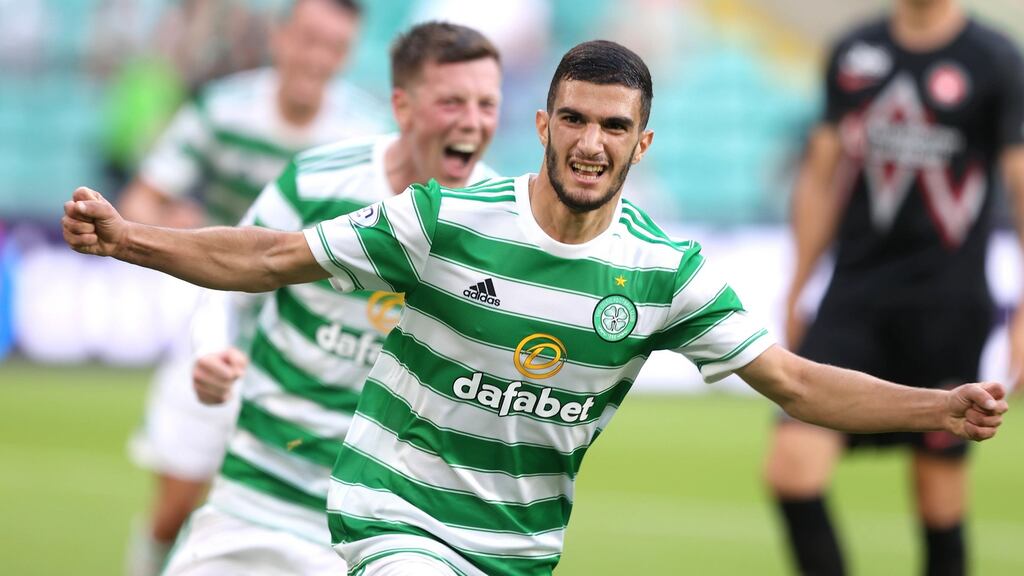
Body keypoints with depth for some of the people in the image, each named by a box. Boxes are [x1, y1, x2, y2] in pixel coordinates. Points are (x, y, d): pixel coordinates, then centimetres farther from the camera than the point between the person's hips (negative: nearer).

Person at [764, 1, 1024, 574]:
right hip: (854, 299, 3)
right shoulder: (854, 53, 9)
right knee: (792, 464, -12)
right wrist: (796, 294, 17)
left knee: (939, 478, 3)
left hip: (947, 305, -3)